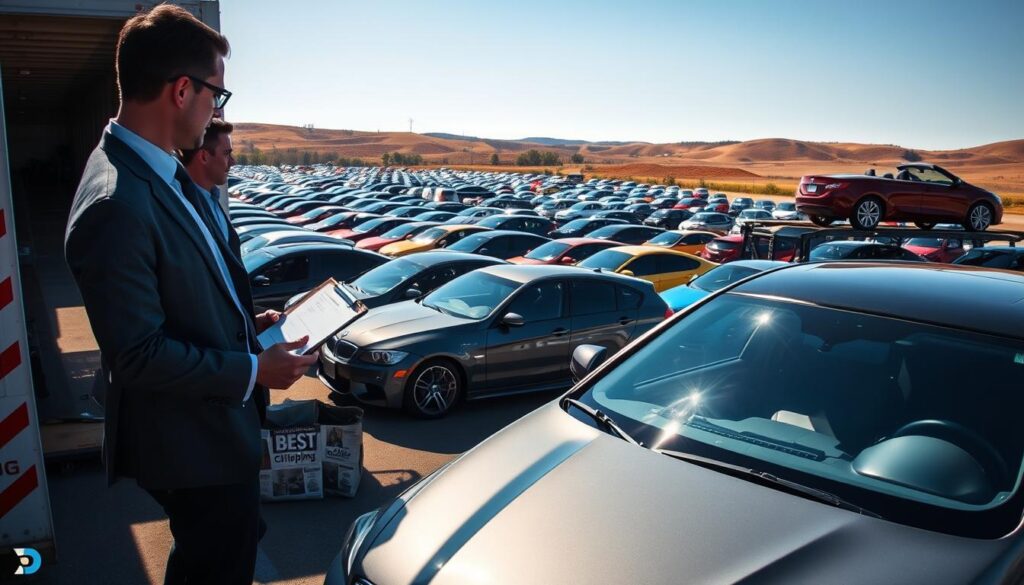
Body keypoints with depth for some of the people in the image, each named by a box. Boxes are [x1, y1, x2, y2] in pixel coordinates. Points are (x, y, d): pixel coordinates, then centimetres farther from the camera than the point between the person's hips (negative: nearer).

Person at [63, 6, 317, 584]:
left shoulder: (160, 169, 1)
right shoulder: (116, 206, -29)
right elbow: (138, 355, -27)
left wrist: (246, 321, 4)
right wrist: (253, 371, -20)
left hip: (215, 426, 9)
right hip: (191, 443, -9)